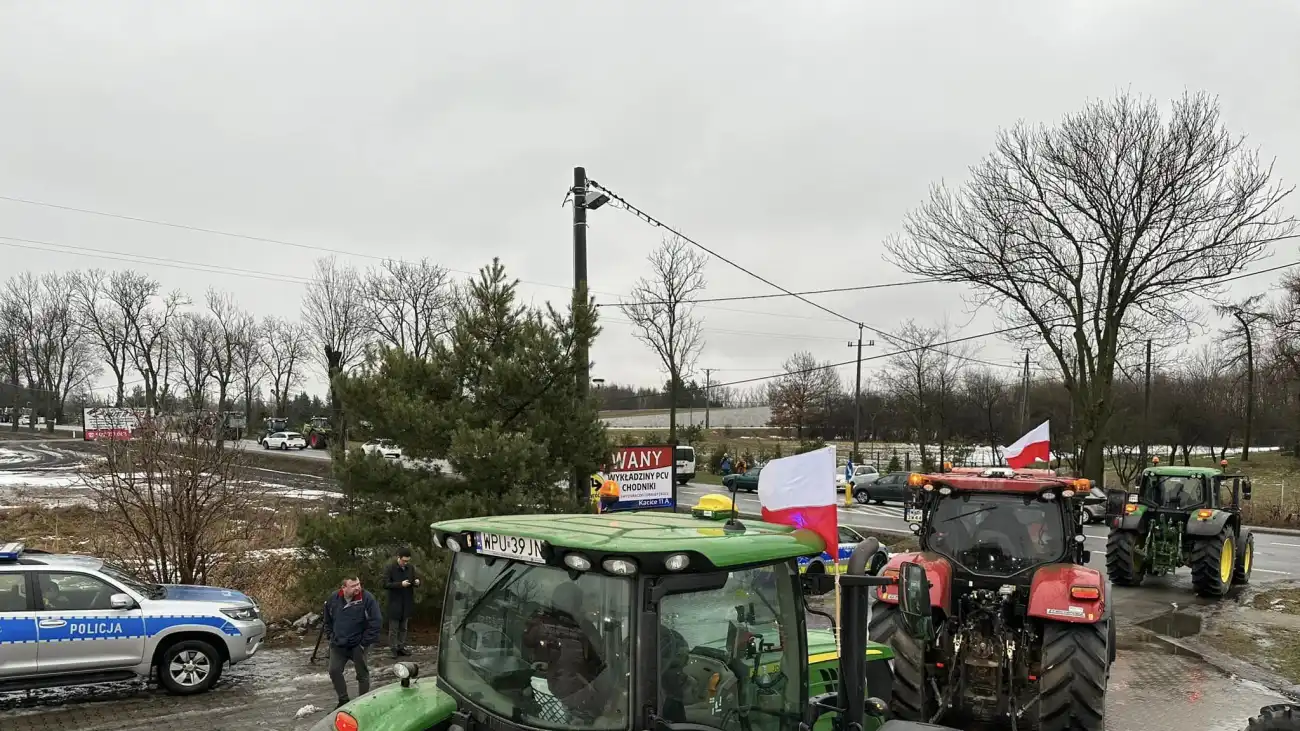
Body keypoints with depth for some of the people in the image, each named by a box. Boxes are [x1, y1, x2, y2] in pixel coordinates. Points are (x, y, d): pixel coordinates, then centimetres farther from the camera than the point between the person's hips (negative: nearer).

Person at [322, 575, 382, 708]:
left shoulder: (367, 598, -18)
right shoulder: (333, 599, -4)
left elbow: (376, 621, -18)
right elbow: (326, 619, 14)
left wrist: (365, 642, -16)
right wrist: (331, 636, 6)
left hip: (358, 645, -4)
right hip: (338, 645, 4)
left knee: (362, 673, 5)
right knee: (334, 671, 4)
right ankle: (343, 700, 22)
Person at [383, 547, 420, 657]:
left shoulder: (410, 568, 4)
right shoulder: (391, 568, -10)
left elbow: (415, 578, 15)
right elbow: (385, 584, -14)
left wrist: (417, 581, -9)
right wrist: (400, 584, -23)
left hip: (407, 603, 5)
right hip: (395, 603, -5)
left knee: (404, 627, 13)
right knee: (393, 628, 3)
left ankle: (401, 647, 21)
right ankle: (393, 649, 11)